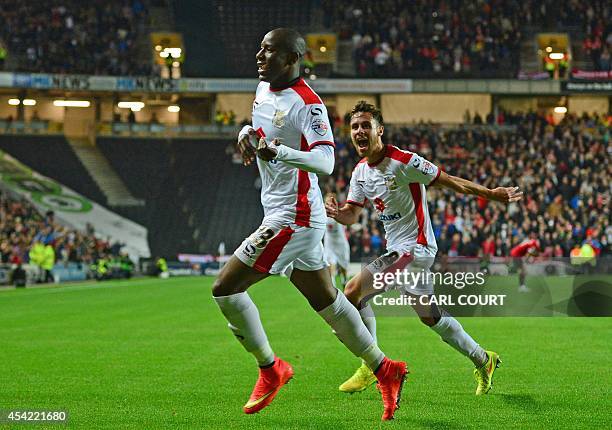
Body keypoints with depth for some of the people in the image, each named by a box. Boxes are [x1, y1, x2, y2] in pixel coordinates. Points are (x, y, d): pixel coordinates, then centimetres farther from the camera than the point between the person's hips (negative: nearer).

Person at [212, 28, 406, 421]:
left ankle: (270, 370, 5)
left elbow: (326, 161, -28)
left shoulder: (307, 103, -18)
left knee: (225, 288, -8)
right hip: (283, 214, 10)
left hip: (293, 218, -10)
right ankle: (385, 370, 24)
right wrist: (247, 133, 6)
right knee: (326, 301, 16)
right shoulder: (264, 88, 10)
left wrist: (279, 152, -42)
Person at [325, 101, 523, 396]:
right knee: (429, 317, 17)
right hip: (396, 248, 9)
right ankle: (483, 360, 34)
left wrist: (491, 193, -17)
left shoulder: (403, 161, -17)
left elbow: (448, 181, -11)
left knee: (353, 291, -20)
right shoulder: (360, 171, 6)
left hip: (414, 247, -9)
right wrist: (335, 211, -15)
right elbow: (351, 215, 8)